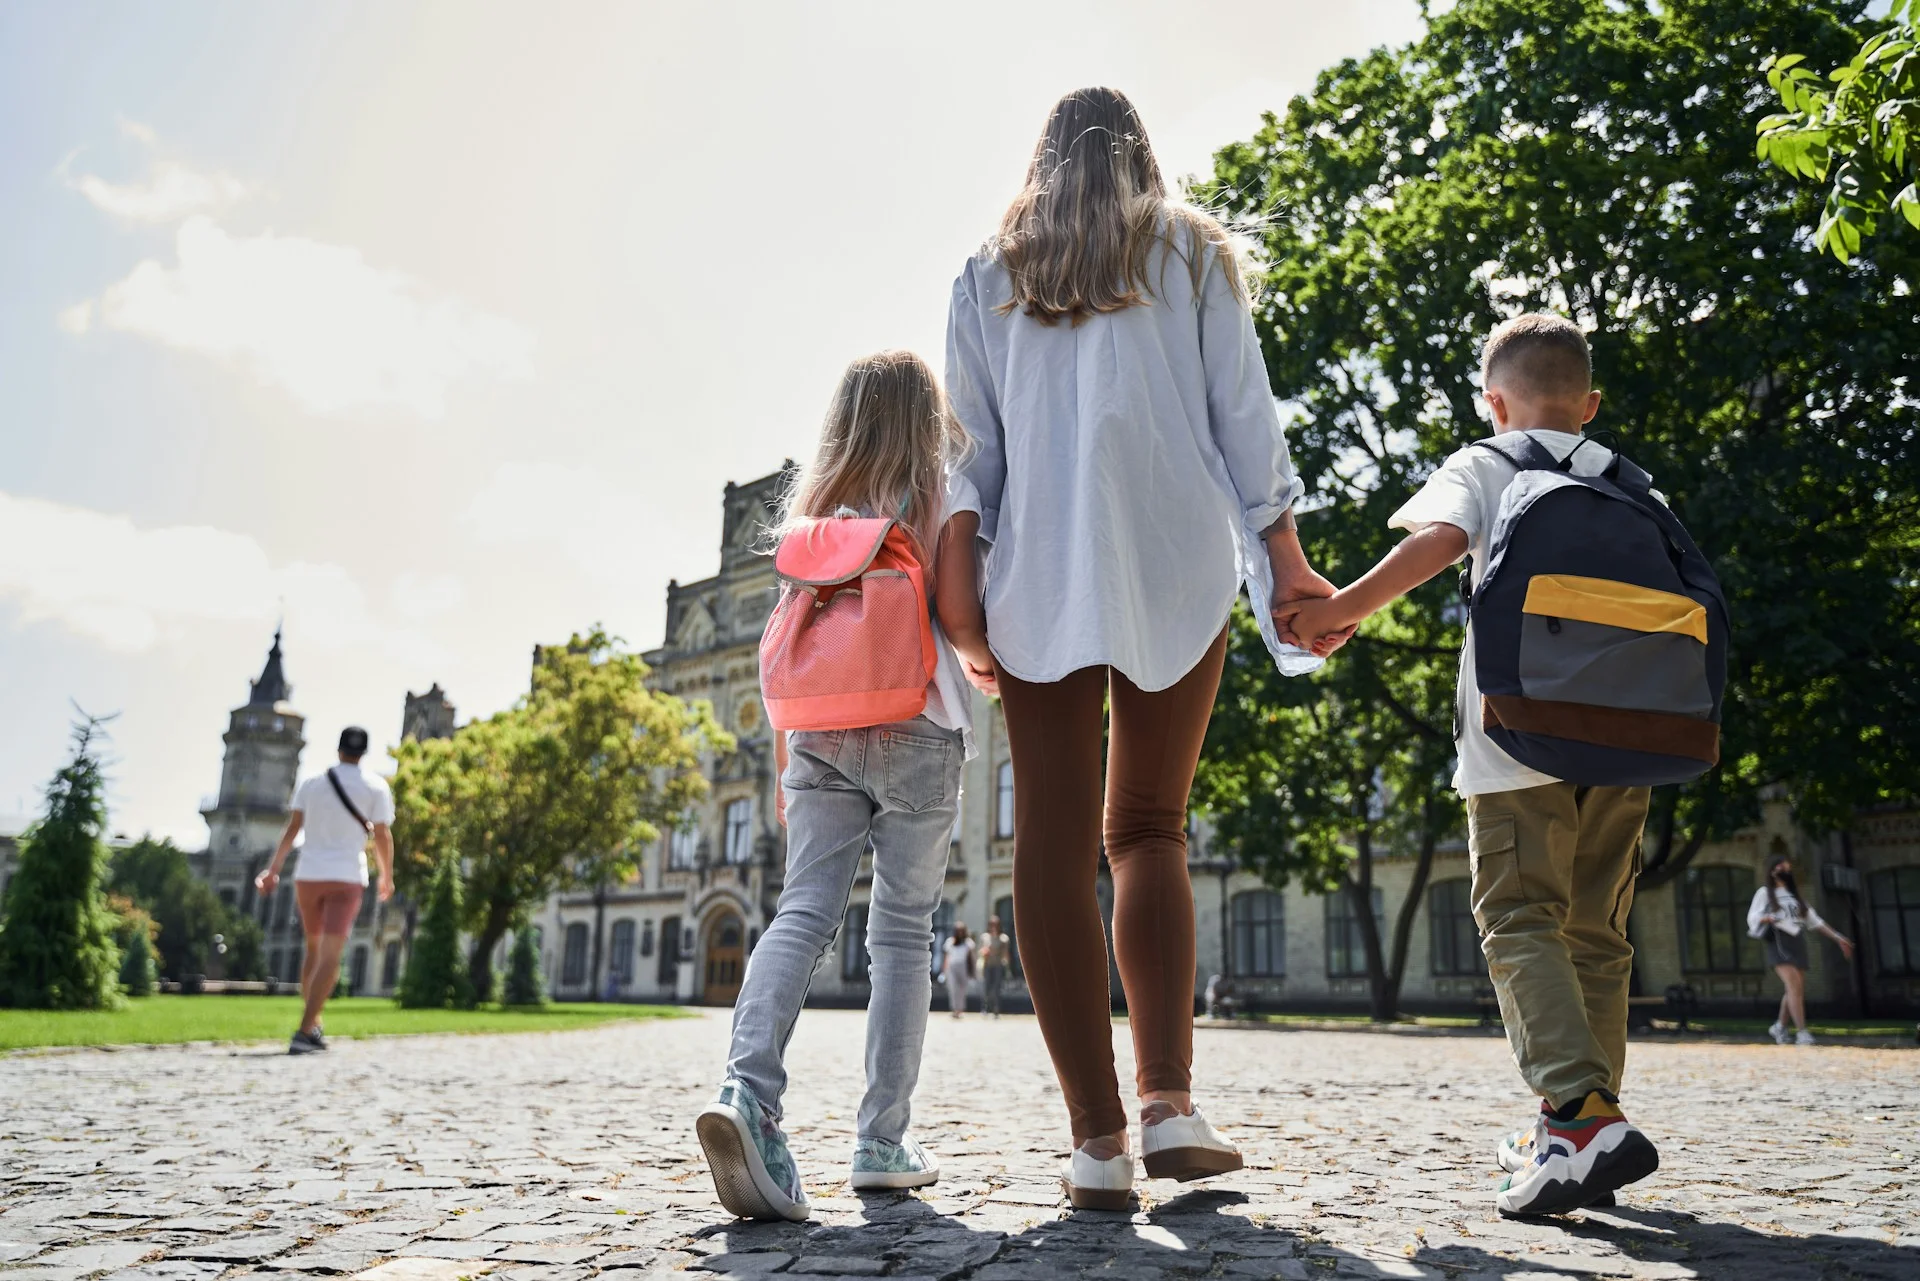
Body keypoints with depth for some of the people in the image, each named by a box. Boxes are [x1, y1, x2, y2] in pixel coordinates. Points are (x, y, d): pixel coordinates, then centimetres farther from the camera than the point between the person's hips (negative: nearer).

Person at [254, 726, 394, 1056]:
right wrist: (387, 877, 11)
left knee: (314, 950, 17)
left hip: (308, 875, 3)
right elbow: (382, 836, -1)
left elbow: (292, 829, 5)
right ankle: (304, 1032, -18)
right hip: (347, 877, -3)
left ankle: (313, 1027, 18)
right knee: (330, 957, -7)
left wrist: (273, 870, 8)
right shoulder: (376, 787, 1)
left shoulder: (312, 783, 9)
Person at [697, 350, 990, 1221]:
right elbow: (958, 616, -8)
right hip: (915, 730, -3)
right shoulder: (946, 493, 5)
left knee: (804, 911, -3)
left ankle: (748, 1088, -25)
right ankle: (882, 1141, 6)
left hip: (818, 729, 3)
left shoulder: (811, 502, 15)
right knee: (902, 930, 3)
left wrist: (783, 759, 17)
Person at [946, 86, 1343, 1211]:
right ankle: (1169, 1099, -6)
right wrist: (1284, 556, 6)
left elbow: (970, 447, 11)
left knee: (1054, 843, -2)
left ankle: (1098, 1137, -5)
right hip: (1179, 565, 1)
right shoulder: (1193, 252, 16)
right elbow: (1243, 414, 7)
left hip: (1039, 570, 0)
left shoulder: (988, 276, 17)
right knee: (1150, 830, 8)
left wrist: (964, 606, 10)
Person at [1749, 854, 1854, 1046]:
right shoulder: (1765, 893, 6)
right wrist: (1767, 918, -22)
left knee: (1797, 990, 4)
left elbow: (1815, 921, 19)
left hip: (1798, 943, 6)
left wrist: (1839, 938, 12)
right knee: (1794, 985, -20)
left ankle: (1779, 1027, 22)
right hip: (1779, 943, -6)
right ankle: (1802, 1033, -23)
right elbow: (1752, 918, -1)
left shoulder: (1795, 895, 21)